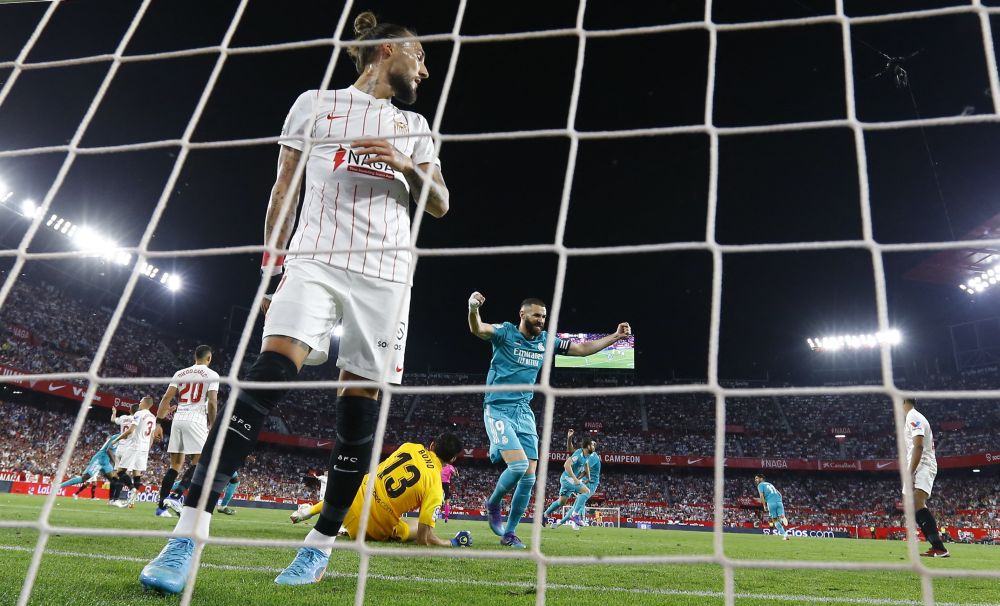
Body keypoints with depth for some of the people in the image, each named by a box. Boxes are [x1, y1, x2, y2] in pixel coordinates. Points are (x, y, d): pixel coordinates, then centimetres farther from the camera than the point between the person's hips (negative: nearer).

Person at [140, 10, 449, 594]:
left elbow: (440, 203, 14)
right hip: (314, 258, -2)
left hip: (385, 272, 3)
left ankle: (323, 541, 9)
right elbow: (284, 191, 12)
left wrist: (405, 166, -4)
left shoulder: (414, 126, 21)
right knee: (271, 370, -21)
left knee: (361, 402, -3)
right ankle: (191, 529, -19)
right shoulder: (315, 103, 15)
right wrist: (272, 266, 5)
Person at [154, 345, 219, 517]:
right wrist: (213, 426, 1)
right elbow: (212, 402, -8)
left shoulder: (180, 373, 15)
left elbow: (166, 398, 8)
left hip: (178, 419, 6)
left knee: (175, 464, 10)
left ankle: (161, 506, 5)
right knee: (199, 462, -1)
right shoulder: (212, 375, 1)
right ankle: (175, 496, -18)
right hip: (196, 421, -6)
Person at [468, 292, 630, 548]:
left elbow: (582, 348, 15)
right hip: (499, 410, -6)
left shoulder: (546, 341, 8)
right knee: (519, 465, -22)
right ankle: (493, 504, 9)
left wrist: (615, 336, 7)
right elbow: (478, 329, -28)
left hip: (524, 413, 6)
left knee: (529, 478, 2)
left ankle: (509, 533, 18)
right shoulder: (505, 332, -8)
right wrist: (473, 310, -51)